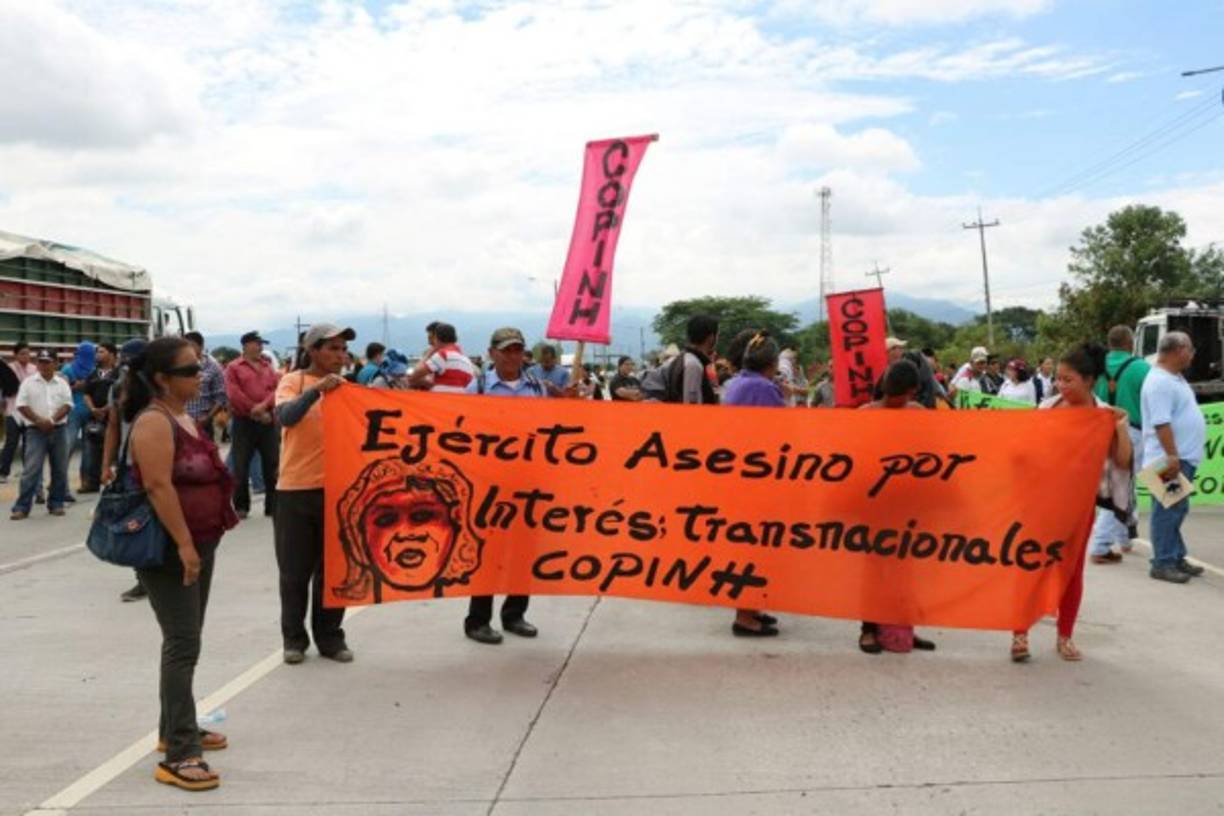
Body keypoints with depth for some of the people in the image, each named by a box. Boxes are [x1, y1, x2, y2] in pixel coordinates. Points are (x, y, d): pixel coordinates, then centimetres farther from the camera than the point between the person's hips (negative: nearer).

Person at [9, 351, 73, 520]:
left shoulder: (62, 383, 8)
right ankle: (22, 507, -6)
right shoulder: (28, 382, 3)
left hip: (59, 430, 2)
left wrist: (52, 420, -14)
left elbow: (67, 405, 1)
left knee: (60, 470, 6)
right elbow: (22, 406, -3)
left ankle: (56, 504, 17)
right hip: (36, 431, -2)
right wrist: (39, 421, -14)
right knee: (31, 470, -8)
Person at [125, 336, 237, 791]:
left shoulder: (185, 416, 13)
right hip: (168, 549, -10)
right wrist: (184, 544, -26)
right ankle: (178, 756, -6)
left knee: (184, 641, 16)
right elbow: (158, 486, -24)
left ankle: (174, 730, 29)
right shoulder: (154, 421, -17)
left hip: (199, 544, 10)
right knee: (183, 645, -10)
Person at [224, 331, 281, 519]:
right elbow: (234, 394, -8)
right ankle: (241, 506, 12)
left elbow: (277, 389, 2)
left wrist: (264, 405, -15)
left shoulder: (268, 367, 15)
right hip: (244, 422, -3)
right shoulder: (234, 368, 3)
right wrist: (255, 411, -10)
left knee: (272, 465, 3)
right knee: (241, 466, 1)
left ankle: (273, 506, 10)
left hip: (268, 422, 3)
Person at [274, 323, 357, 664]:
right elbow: (286, 417, -23)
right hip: (296, 489, -3)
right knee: (295, 569, 6)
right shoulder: (293, 381, -4)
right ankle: (294, 638, 20)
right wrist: (317, 389, -34)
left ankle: (330, 636, 21)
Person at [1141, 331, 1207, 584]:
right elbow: (1161, 423, -24)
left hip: (1184, 457, 10)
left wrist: (1179, 456, 21)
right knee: (1168, 511, -6)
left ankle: (1176, 558, 23)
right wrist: (1171, 456, -27)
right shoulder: (1160, 382, -18)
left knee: (1176, 510, 15)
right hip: (1171, 460, -10)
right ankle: (1163, 563, -1)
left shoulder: (1175, 378, 16)